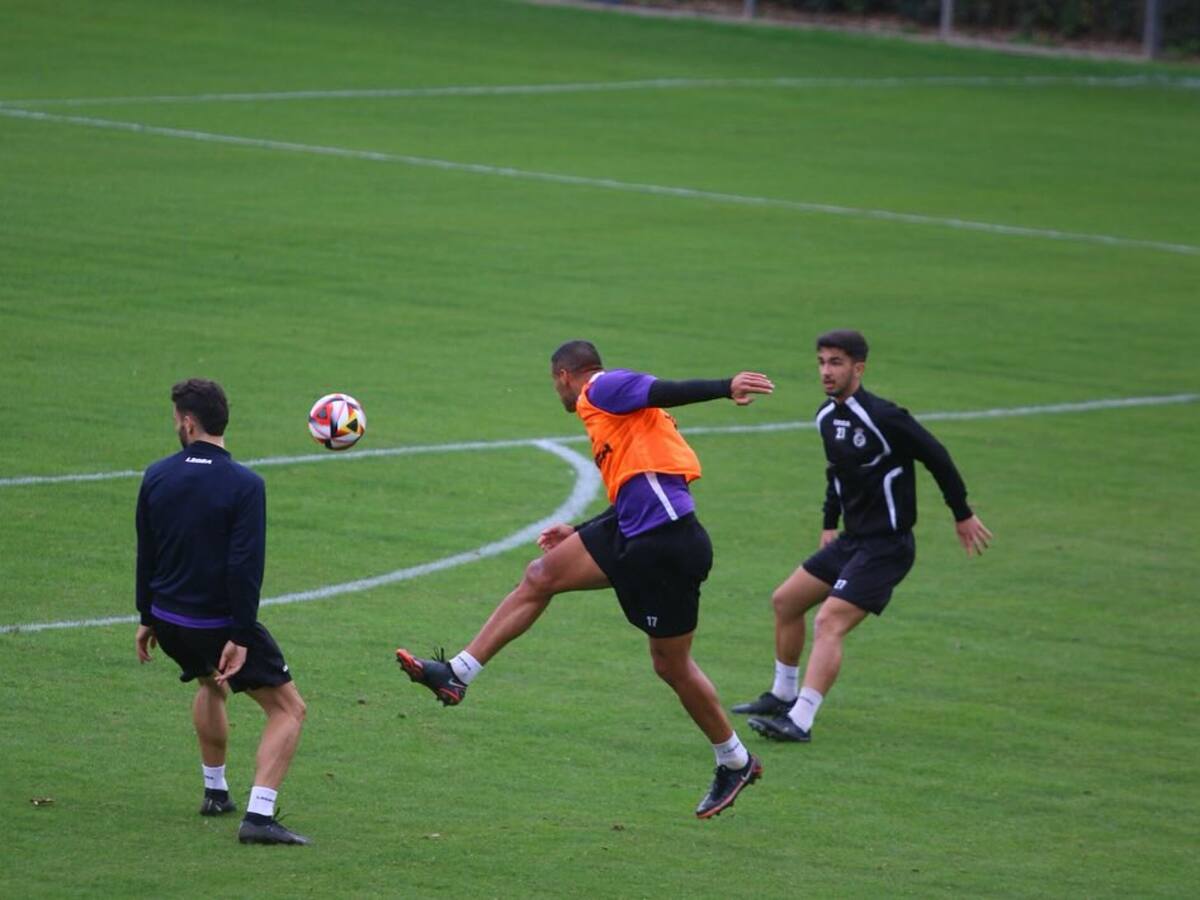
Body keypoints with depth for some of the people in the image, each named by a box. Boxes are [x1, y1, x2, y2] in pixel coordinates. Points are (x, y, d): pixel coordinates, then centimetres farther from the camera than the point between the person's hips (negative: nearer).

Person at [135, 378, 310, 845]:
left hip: (169, 621, 6)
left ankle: (215, 792, 41)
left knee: (210, 684, 35)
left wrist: (147, 619, 18)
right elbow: (246, 566, -20)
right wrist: (240, 637, -17)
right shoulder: (245, 485, -16)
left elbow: (146, 555, 7)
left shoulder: (156, 477, -2)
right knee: (288, 708, 3)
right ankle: (259, 815, -12)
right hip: (221, 622, -6)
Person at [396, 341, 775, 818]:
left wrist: (726, 388, -35)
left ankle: (735, 763, 19)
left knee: (672, 666, 2)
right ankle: (458, 674, 6)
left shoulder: (604, 388, -4)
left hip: (668, 545, -9)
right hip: (634, 534, 9)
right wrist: (576, 534, 32)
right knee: (540, 576, 5)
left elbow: (668, 392, -20)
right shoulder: (604, 409, 23)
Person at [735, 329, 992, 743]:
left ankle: (800, 721, -24)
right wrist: (830, 523, 18)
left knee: (829, 623, -20)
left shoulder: (882, 418, -21)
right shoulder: (827, 418, 5)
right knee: (786, 600, 15)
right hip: (851, 539, 9)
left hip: (886, 546, -9)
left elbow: (936, 457, -13)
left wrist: (962, 514, -5)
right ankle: (783, 696, 31)